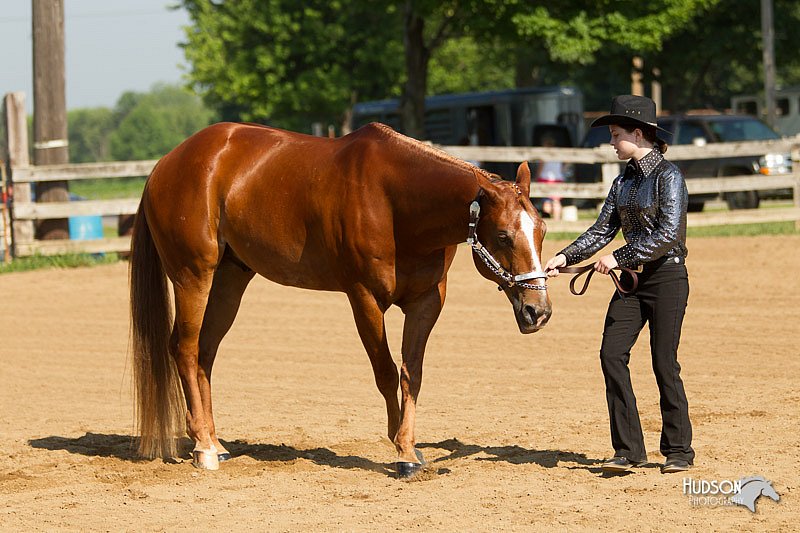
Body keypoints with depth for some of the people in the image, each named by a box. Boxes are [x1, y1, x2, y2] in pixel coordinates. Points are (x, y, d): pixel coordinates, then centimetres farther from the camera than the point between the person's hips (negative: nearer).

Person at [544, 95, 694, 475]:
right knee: (612, 354, -3)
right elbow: (603, 230, 12)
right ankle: (628, 450, 1)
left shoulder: (668, 176, -11)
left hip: (667, 278, -7)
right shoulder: (624, 181, 12)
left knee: (664, 364, -3)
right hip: (632, 280, 7)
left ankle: (678, 451, 10)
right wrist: (566, 257, 0)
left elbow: (668, 233, -20)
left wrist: (618, 257, -19)